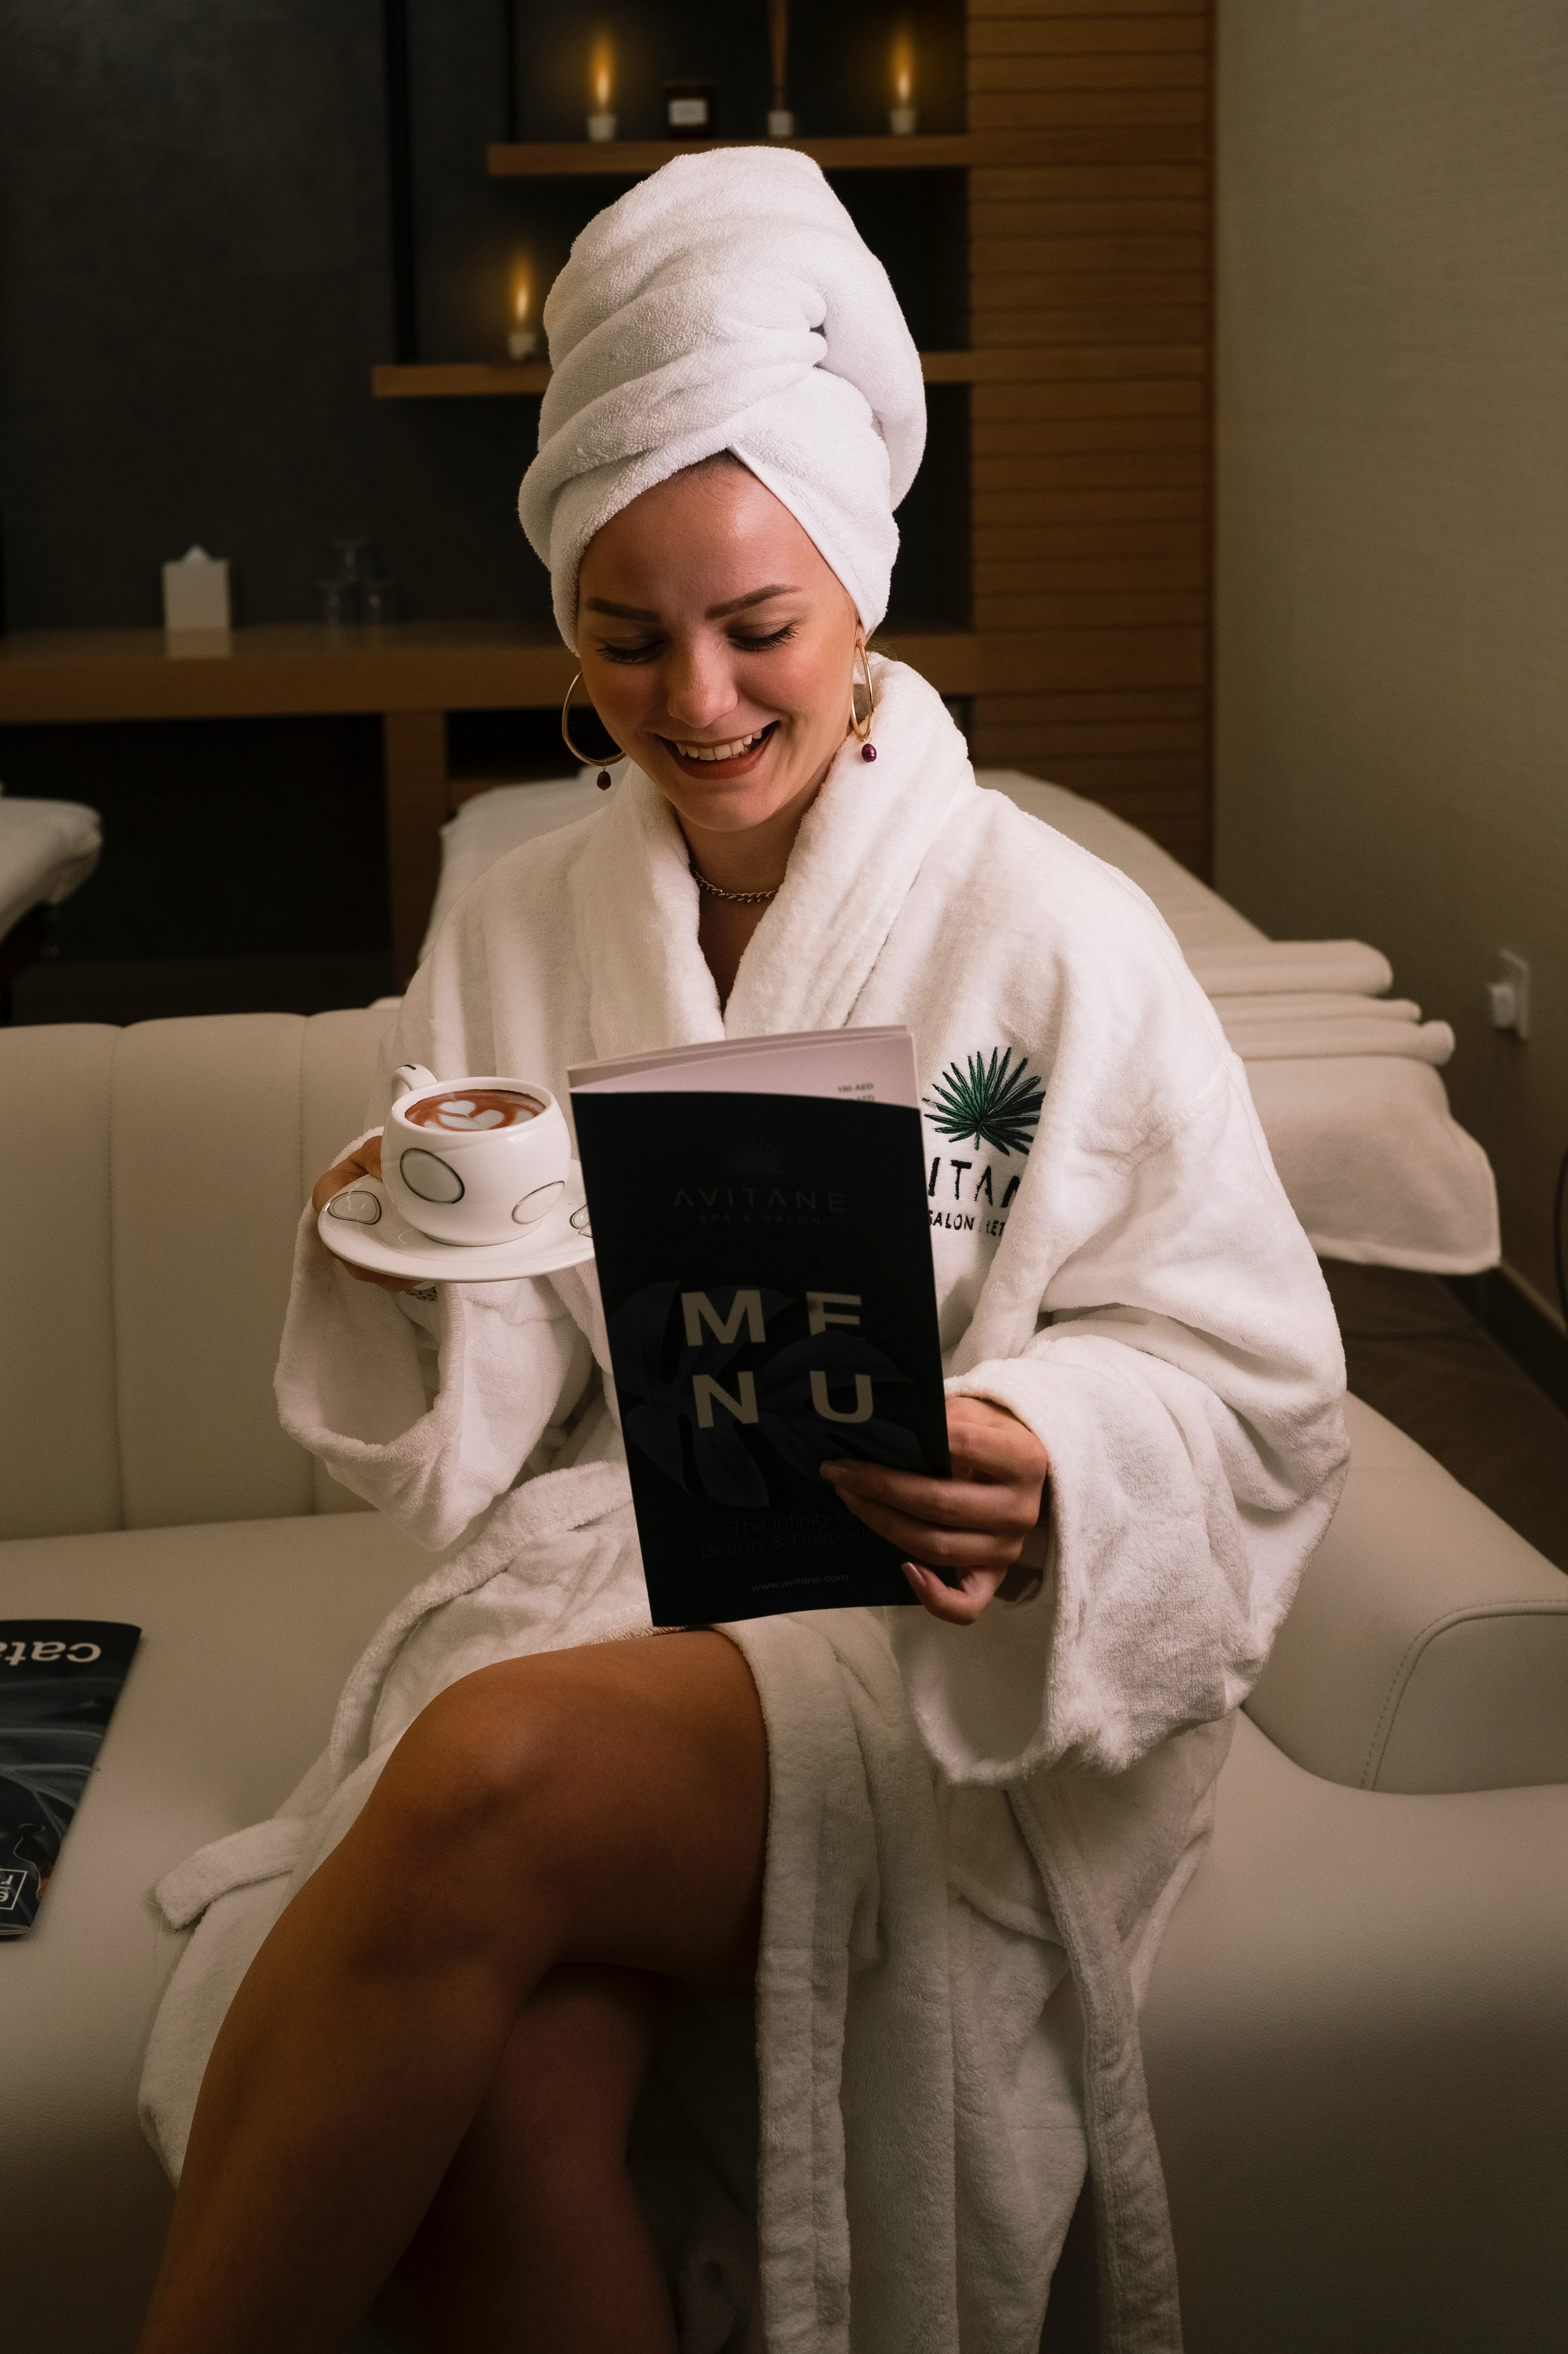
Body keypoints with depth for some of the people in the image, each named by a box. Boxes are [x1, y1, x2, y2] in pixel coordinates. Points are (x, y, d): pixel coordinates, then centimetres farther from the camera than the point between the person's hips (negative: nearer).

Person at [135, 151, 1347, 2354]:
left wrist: (1048, 1469, -24)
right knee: (511, 2079, -32)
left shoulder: (1054, 933, -2)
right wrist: (395, 1265, -10)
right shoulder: (519, 934, 10)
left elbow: (1252, 1387, -2)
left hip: (945, 1656, -2)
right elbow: (455, 1432, 12)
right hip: (586, 1581, 3)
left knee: (499, 1775, -34)